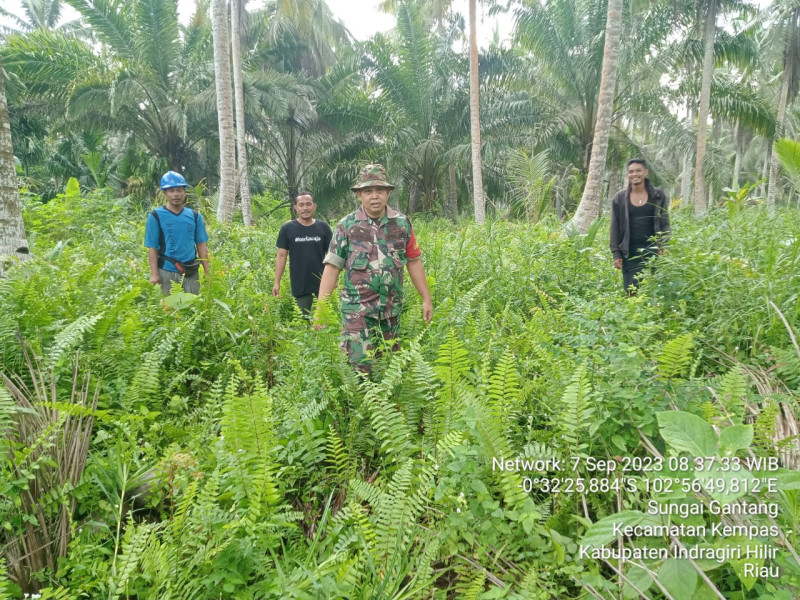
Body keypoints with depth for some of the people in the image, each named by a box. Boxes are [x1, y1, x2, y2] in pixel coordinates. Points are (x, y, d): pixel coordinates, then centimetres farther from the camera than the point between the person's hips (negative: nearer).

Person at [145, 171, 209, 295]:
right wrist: (154, 274, -10)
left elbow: (201, 245, 9)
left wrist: (207, 272, 4)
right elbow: (152, 248, -3)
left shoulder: (195, 216, 7)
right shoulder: (156, 216, -2)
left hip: (191, 272, 3)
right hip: (167, 272, -3)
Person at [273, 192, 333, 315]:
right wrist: (277, 282, -3)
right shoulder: (287, 228, 2)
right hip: (299, 286, -1)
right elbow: (281, 256, 3)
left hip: (322, 284, 1)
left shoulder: (323, 227, 4)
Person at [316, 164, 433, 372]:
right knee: (360, 365, -9)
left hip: (392, 308, 3)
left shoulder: (402, 223, 4)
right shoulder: (346, 226, -2)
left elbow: (414, 262, 9)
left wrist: (426, 299, 8)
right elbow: (332, 267, -3)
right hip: (358, 308, -3)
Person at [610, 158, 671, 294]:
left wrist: (664, 247, -7)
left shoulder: (658, 195, 5)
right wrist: (616, 253, -1)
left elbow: (665, 224, 5)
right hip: (630, 252, 0)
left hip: (653, 250, 0)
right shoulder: (620, 197, 5)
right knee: (632, 292, -1)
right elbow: (615, 228, 5)